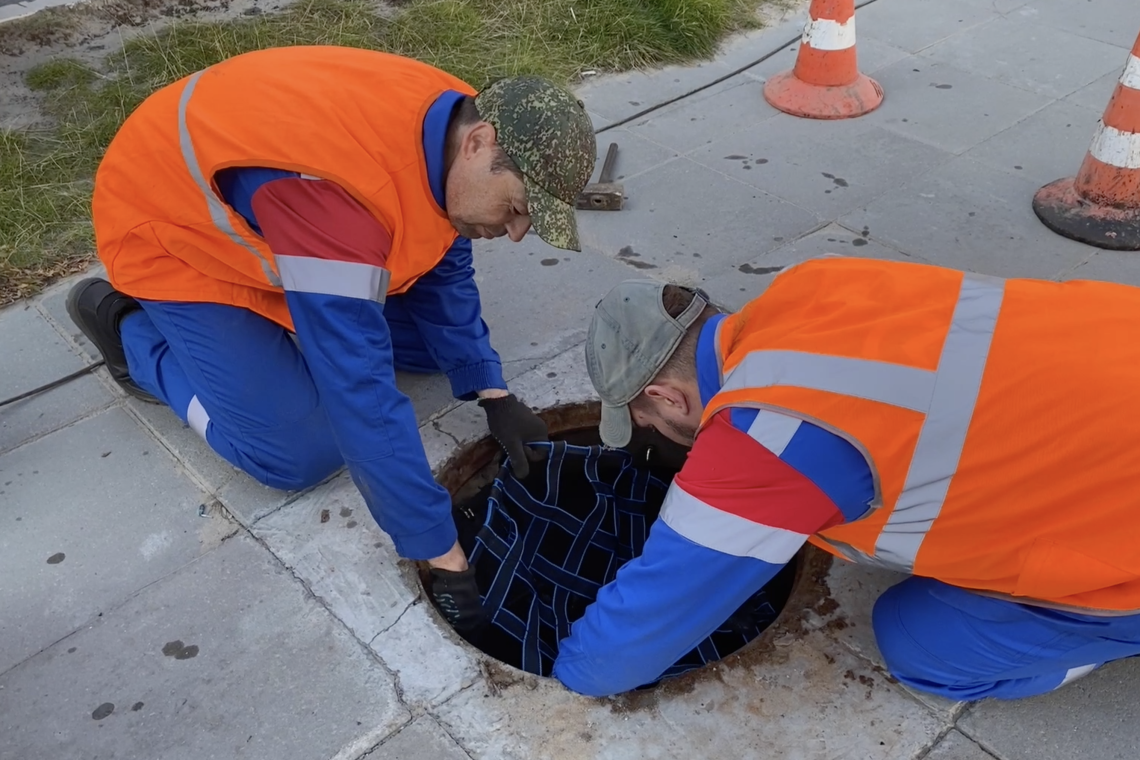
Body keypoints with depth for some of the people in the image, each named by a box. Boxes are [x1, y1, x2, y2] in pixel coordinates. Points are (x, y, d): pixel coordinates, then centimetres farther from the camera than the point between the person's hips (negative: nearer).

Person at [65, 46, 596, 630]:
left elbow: (443, 270, 0)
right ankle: (128, 327, 8)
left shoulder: (449, 123, -16)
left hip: (277, 209, 7)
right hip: (173, 229, -7)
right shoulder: (341, 188, -42)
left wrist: (493, 395, -8)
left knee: (436, 341, 1)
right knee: (300, 454, -11)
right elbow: (361, 396, -41)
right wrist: (443, 558, -34)